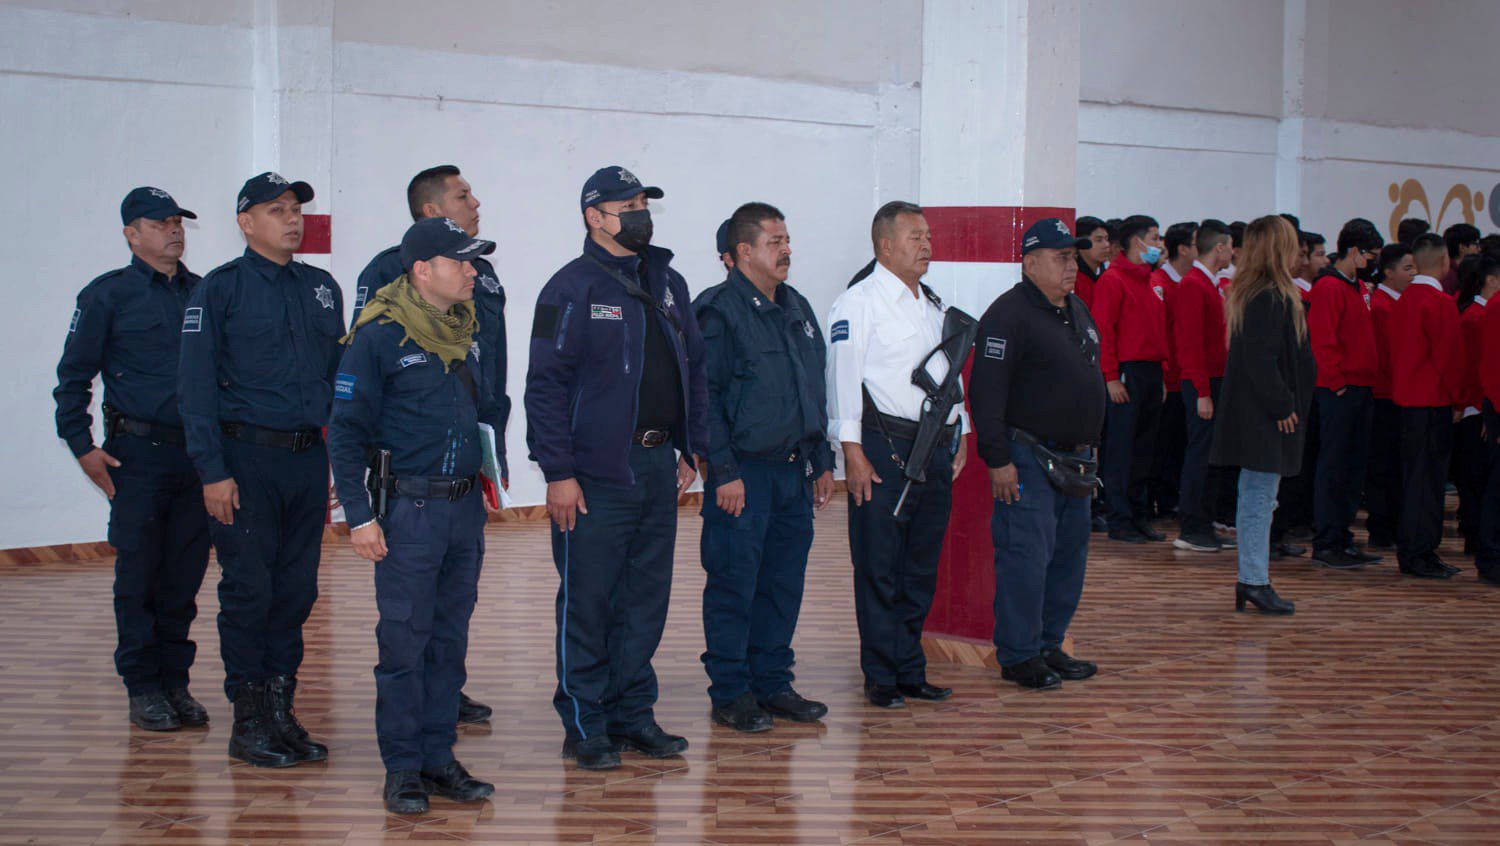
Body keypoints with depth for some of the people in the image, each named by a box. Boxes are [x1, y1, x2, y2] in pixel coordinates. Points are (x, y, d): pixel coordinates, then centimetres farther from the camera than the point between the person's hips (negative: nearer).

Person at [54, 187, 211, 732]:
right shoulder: (108, 296, 0)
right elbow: (73, 376, 1)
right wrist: (82, 446, -6)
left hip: (197, 454, 4)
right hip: (138, 455, -4)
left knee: (185, 575, 7)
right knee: (139, 575, 0)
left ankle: (174, 680, 17)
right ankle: (142, 688, 10)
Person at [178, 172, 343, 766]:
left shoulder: (321, 288, 13)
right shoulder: (219, 290, -3)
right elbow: (196, 389, -6)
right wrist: (212, 472, -12)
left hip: (309, 460, 5)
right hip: (247, 460, -5)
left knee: (296, 591, 8)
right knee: (248, 592, -1)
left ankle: (280, 711, 17)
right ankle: (248, 723, 8)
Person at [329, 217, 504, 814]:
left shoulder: (465, 329, 11)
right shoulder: (379, 335, -10)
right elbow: (346, 430, -9)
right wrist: (358, 514, -13)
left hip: (465, 507, 6)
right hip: (409, 510, -6)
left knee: (449, 640, 11)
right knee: (404, 642, -1)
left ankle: (439, 757, 20)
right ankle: (402, 766, 10)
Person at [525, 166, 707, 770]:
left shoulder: (668, 284, 13)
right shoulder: (573, 289, -8)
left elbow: (694, 369, 19)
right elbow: (545, 385, -12)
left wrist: (692, 449, 14)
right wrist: (558, 472, -16)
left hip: (658, 466, 7)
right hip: (596, 475, -6)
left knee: (647, 597, 11)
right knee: (588, 601, 0)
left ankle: (633, 714, 22)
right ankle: (585, 725, 10)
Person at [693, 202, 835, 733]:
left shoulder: (797, 308, 15)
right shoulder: (719, 311, -9)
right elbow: (704, 398, -12)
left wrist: (822, 461, 18)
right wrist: (724, 472, -16)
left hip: (794, 470, 7)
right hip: (743, 472, -7)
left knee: (784, 583, 11)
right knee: (733, 584, -1)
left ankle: (772, 683, 21)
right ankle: (731, 693, 9)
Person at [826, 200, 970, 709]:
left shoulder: (933, 304, 19)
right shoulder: (859, 302, -5)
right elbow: (843, 376, -10)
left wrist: (960, 430, 20)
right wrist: (852, 450, -16)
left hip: (937, 450, 7)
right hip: (885, 451, -7)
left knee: (921, 567, 11)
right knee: (879, 569, -2)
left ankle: (910, 671, 19)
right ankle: (881, 677, 6)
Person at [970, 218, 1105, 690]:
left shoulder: (1078, 313, 16)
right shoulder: (1009, 314, -13)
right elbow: (986, 391, -18)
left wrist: (1090, 444, 22)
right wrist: (997, 459, -20)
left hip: (1074, 458, 9)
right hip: (1027, 459, -9)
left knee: (1070, 554, 12)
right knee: (1026, 556, -8)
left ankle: (1049, 646, 22)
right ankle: (1018, 656, 2)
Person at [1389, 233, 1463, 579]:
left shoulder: (1403, 300, 11)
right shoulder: (1440, 303, -15)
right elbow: (1449, 356, -15)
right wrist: (1457, 396, -4)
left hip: (1406, 398, 9)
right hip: (1433, 401, -9)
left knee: (1415, 476, 13)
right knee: (1427, 477, -4)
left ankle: (1411, 551, 18)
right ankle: (1419, 554, -1)